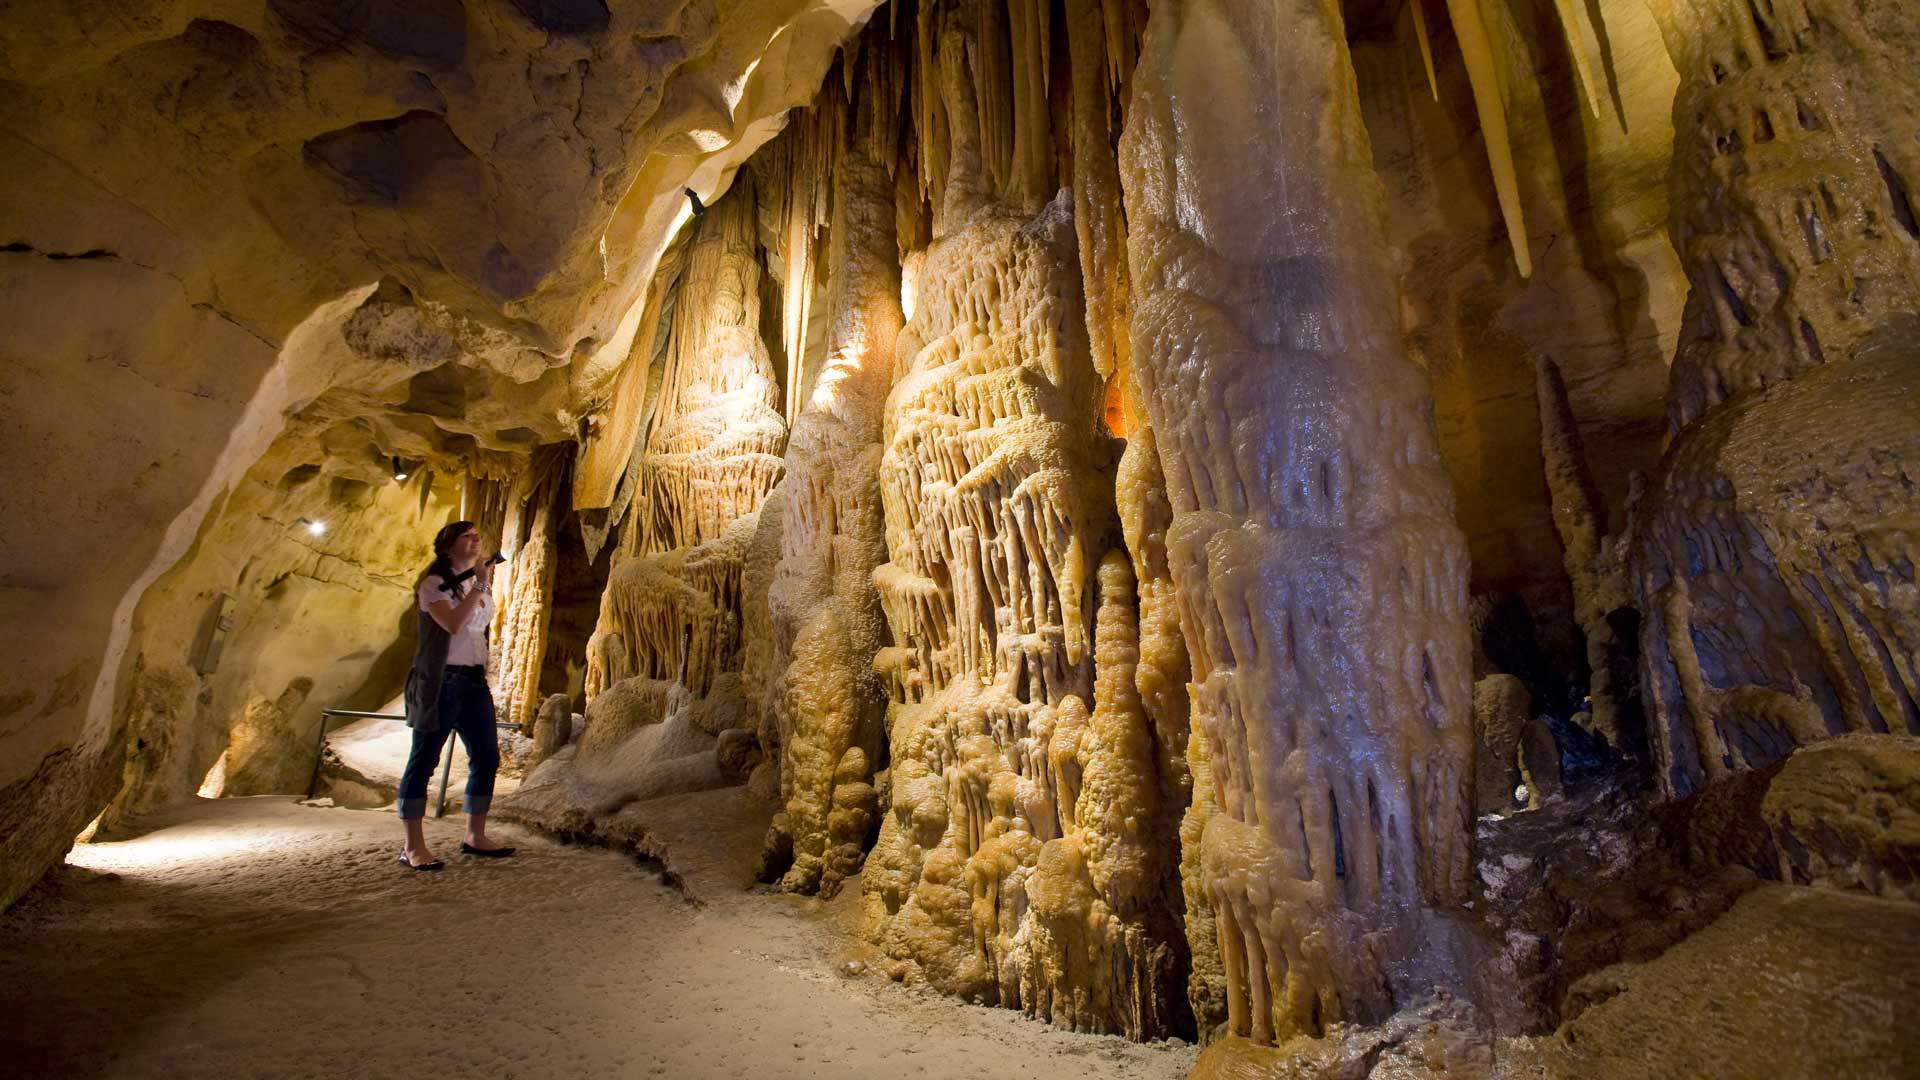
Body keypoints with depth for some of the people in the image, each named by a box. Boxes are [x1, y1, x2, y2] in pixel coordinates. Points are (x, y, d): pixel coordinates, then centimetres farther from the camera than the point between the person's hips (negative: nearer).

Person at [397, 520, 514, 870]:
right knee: (424, 760, -3)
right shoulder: (434, 584, -6)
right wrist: (479, 585, -20)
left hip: (475, 682, 8)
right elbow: (453, 624, -22)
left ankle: (475, 837, 16)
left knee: (487, 758, 6)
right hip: (440, 681, -7)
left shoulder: (480, 583, 17)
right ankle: (413, 846, 3)